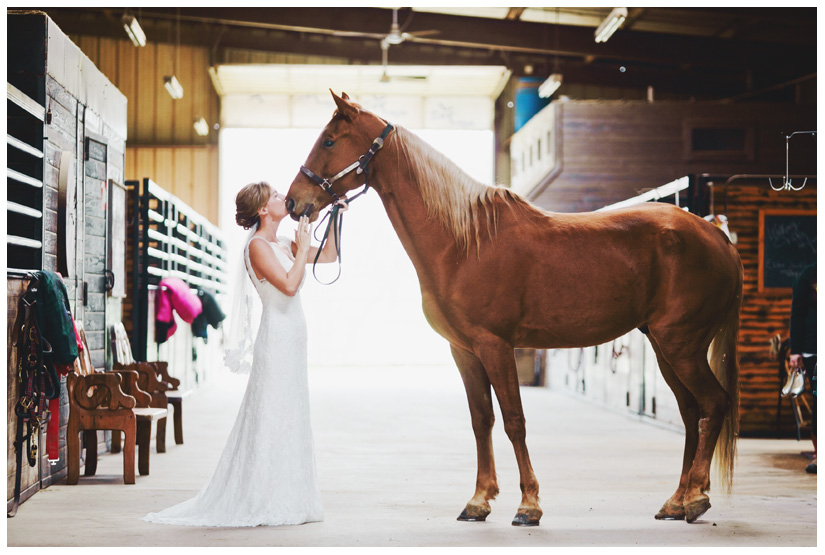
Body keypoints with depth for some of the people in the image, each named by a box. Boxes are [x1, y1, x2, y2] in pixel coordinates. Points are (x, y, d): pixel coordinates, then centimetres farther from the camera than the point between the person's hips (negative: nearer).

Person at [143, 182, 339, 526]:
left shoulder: (283, 245, 13)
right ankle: (261, 503, 0)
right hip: (277, 339, -9)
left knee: (289, 419, 11)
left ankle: (284, 501, 18)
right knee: (272, 419, -6)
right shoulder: (258, 245, -11)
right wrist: (303, 245, -13)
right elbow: (289, 285, -22)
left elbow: (329, 256, 21)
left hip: (292, 341, 9)